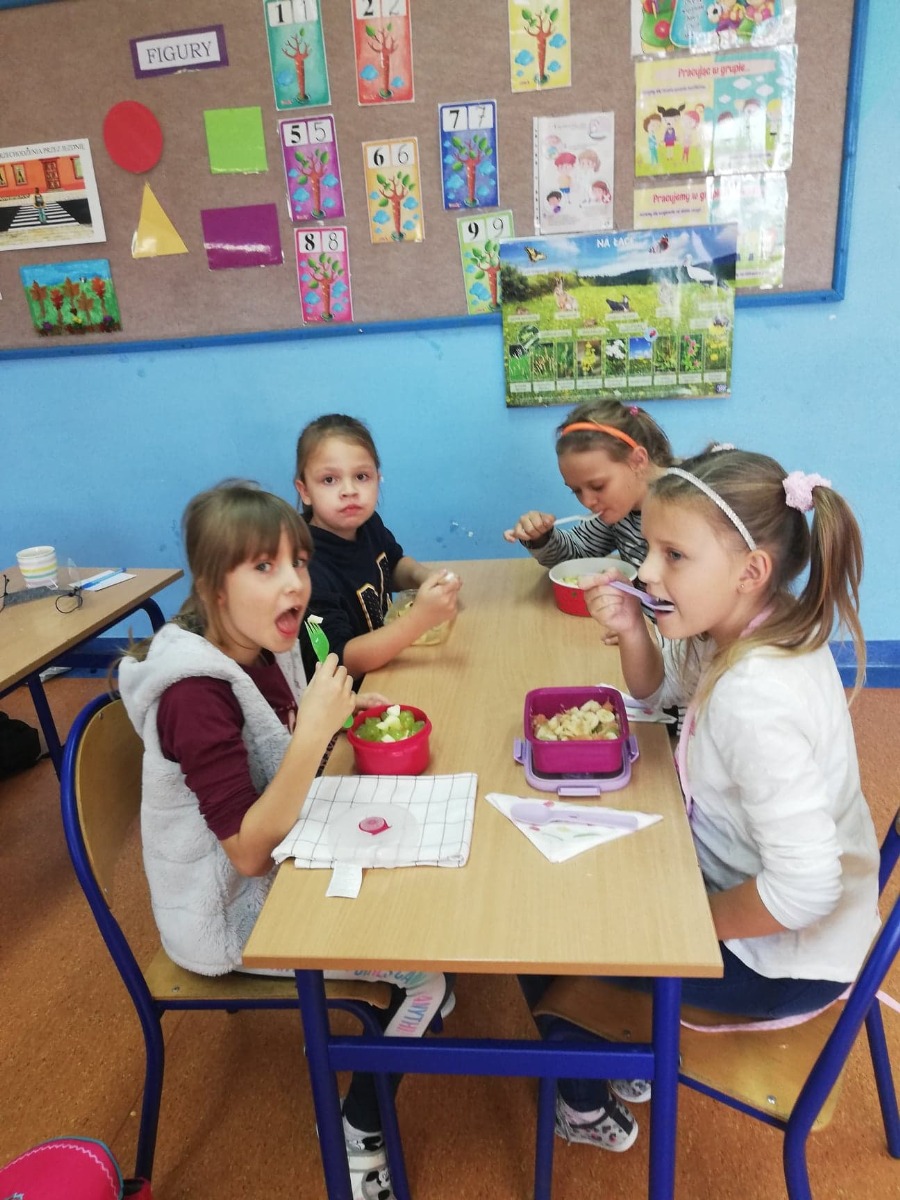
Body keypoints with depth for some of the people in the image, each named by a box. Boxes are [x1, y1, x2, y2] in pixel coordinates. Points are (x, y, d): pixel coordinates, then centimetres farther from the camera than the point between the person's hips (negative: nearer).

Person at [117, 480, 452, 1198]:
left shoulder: (265, 647, -6)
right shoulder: (195, 694, -30)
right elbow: (248, 850, -30)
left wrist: (337, 713, -8)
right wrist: (315, 731, -38)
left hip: (280, 861, 7)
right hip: (230, 913, -7)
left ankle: (413, 993, 37)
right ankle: (359, 1131, 17)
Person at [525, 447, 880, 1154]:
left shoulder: (753, 697, -37)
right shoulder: (749, 625, -9)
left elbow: (804, 887, -38)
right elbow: (660, 688, 9)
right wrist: (631, 630, -13)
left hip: (784, 952, -8)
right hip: (743, 874, 8)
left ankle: (584, 1106, 33)